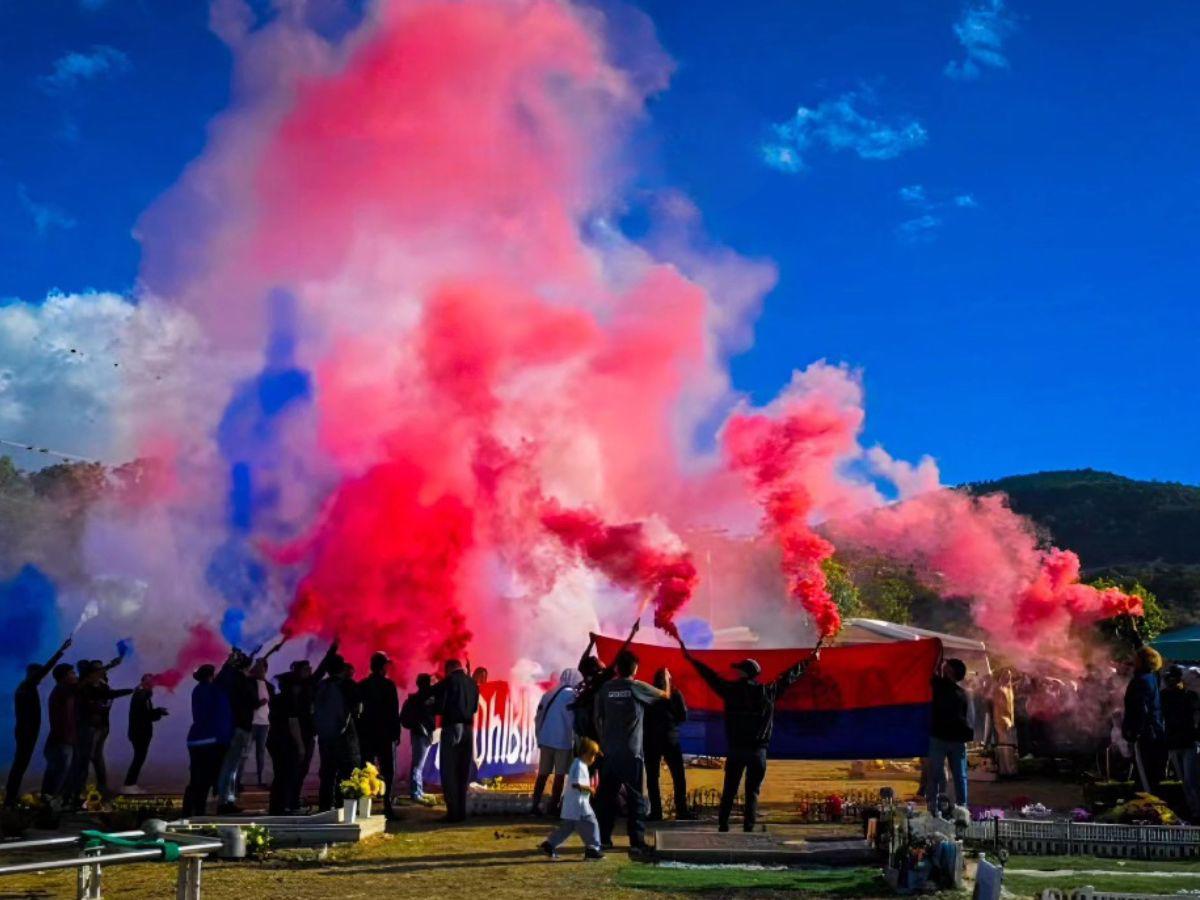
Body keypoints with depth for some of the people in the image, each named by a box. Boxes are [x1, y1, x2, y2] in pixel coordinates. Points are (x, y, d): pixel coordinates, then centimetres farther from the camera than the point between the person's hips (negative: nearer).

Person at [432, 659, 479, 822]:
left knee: (449, 772, -1)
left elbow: (438, 707, -8)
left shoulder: (448, 681, -6)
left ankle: (453, 812, -6)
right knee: (463, 773, 10)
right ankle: (461, 811, 10)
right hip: (468, 729, 5)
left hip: (452, 727, -5)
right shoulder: (472, 683, 9)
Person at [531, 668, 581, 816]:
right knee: (560, 775, 0)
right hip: (563, 740, -6)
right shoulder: (571, 695, -8)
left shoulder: (548, 694, 12)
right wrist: (576, 740, 4)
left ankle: (536, 805, 5)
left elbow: (538, 717, 12)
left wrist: (539, 736, 18)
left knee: (543, 774, 9)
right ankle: (553, 806, 0)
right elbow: (574, 720, -8)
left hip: (546, 739, 6)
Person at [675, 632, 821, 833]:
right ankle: (749, 828, -3)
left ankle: (723, 826, 5)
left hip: (735, 749, 0)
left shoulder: (731, 690, -3)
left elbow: (709, 675, 5)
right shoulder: (768, 691, 0)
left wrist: (689, 656, 16)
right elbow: (790, 676, 11)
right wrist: (810, 660, 24)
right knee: (752, 792, 5)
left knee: (729, 791, 8)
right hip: (758, 750, 0)